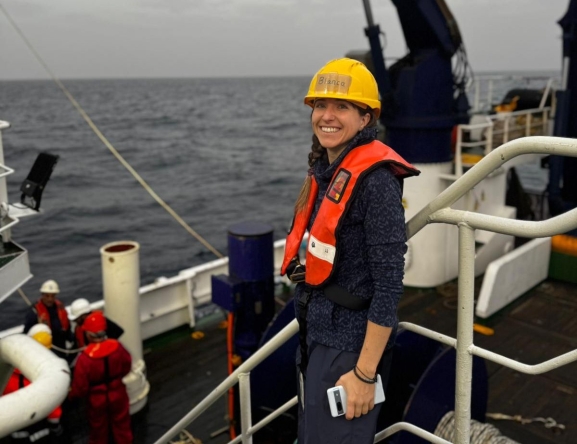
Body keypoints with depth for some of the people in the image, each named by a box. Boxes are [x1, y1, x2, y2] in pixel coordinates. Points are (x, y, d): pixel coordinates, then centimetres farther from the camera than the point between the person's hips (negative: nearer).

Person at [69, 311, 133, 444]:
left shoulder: (85, 358, -32)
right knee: (121, 424, 24)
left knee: (99, 428, 23)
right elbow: (126, 366, -2)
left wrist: (72, 395, 2)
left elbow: (80, 386, -20)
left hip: (97, 398, -2)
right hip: (117, 393, 3)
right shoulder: (116, 346, -22)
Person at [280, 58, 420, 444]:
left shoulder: (375, 179, -22)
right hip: (318, 333, 9)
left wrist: (365, 373, -20)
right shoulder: (325, 169, 4)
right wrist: (310, 335, 17)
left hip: (350, 343, -8)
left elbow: (389, 285, -22)